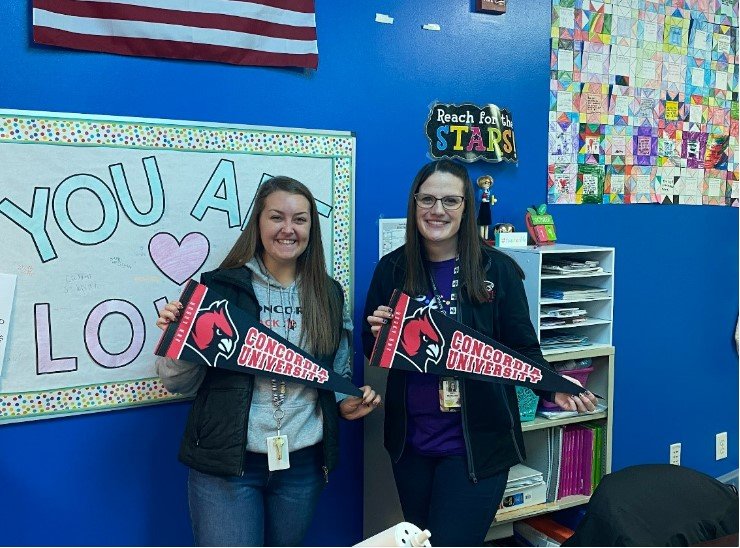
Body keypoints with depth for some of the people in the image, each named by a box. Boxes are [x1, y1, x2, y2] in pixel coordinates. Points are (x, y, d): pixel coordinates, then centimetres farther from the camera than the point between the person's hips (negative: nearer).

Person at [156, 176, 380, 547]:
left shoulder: (328, 294, 5)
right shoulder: (220, 286, -6)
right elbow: (182, 383, -4)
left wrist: (347, 404, -4)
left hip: (303, 463, 4)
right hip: (226, 462, -3)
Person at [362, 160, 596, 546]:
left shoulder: (497, 269, -8)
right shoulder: (392, 268, -1)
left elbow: (522, 349, -2)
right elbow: (372, 352, 7)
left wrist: (553, 387, -20)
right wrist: (378, 334, -15)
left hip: (477, 442, -3)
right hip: (409, 440, 4)